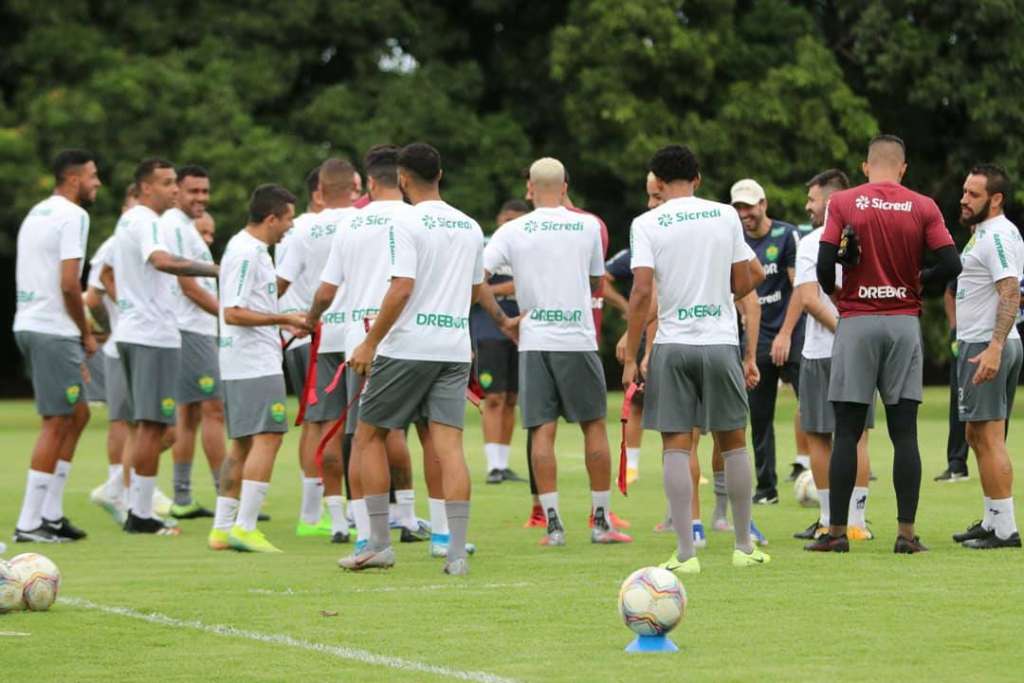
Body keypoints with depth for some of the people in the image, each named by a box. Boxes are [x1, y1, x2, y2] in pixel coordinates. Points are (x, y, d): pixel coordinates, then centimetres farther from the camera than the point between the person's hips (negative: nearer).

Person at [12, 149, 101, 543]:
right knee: (57, 423, -5)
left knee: (77, 415, 16)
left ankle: (51, 514, 15)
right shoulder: (72, 216, -11)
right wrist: (86, 333, -6)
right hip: (54, 332, -9)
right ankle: (29, 524, -6)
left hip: (28, 325, 9)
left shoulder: (37, 213, 18)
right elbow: (69, 284, -19)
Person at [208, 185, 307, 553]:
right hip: (255, 363, -11)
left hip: (240, 365, 11)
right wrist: (284, 319, -19)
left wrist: (286, 323, 22)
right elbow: (233, 313, -21)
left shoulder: (252, 249, 17)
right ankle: (244, 527, -15)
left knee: (243, 444, 12)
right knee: (266, 439, -12)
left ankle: (222, 528, 13)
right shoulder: (246, 252, -15)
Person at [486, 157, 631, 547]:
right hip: (578, 338, 0)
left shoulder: (513, 230, 0)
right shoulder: (587, 226, 2)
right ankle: (601, 522, 9)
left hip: (534, 341, 0)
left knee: (542, 431, 1)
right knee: (594, 426, 8)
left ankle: (553, 524, -4)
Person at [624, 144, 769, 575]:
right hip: (720, 342, 2)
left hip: (672, 345, -2)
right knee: (733, 442, 13)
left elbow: (642, 292, -11)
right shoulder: (726, 216, 4)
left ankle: (685, 552, -4)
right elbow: (744, 284, 8)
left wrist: (630, 357, -5)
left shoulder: (647, 224, -3)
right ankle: (744, 546, 19)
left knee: (676, 446, 1)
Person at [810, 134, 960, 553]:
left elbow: (825, 262, -9)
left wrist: (832, 291, 11)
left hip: (856, 322, -1)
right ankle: (907, 533, 0)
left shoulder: (842, 203, -1)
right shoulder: (922, 208, 2)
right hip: (905, 323, 1)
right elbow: (951, 265, -5)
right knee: (904, 432, 3)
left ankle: (837, 532, 2)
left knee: (847, 432, 2)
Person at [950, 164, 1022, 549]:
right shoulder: (986, 232, 17)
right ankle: (992, 521, 21)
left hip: (985, 345, -11)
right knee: (978, 436, 16)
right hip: (988, 344, 11)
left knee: (989, 437, -10)